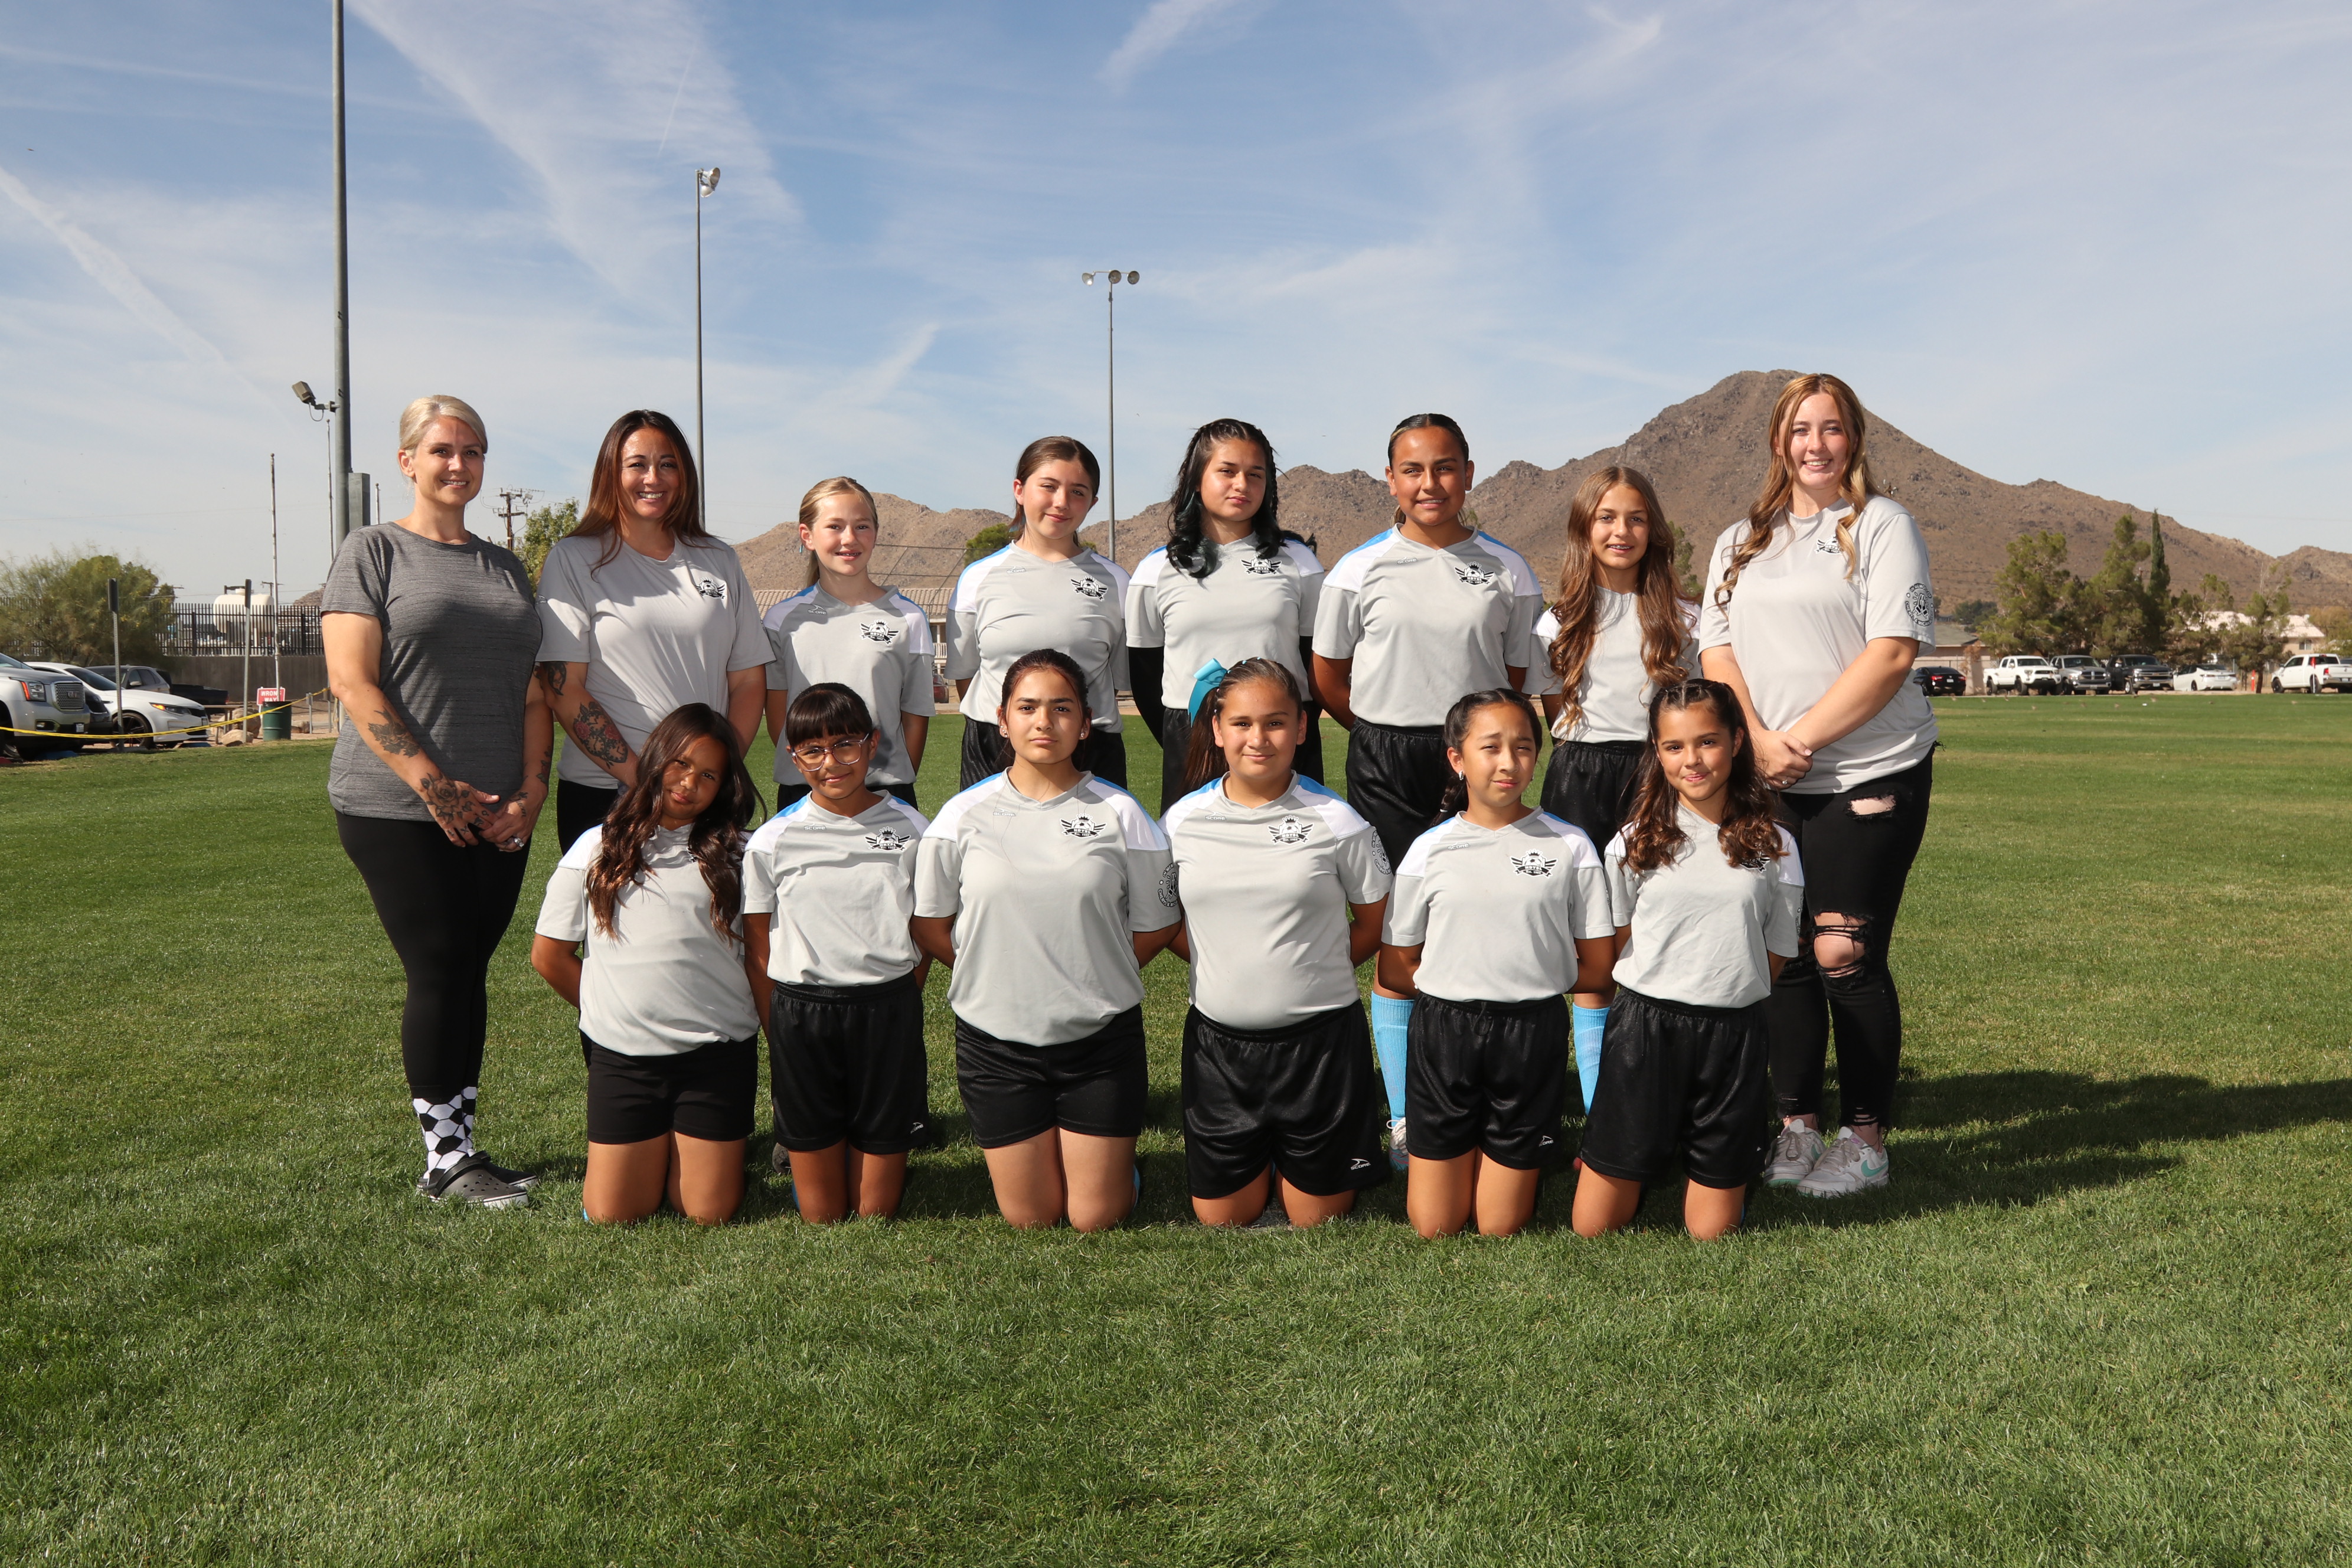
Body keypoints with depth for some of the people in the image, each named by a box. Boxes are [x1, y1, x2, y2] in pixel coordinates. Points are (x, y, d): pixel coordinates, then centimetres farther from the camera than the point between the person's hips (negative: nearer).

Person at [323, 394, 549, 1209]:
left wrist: (531, 787, -1)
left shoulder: (504, 567, 16)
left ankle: (461, 1148, 16)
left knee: (470, 974, 8)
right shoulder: (373, 551, -1)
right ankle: (444, 1161, 7)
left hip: (497, 816, 5)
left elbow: (533, 690, 14)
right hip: (399, 813, -5)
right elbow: (353, 683, -10)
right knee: (439, 974, -3)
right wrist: (436, 787, -16)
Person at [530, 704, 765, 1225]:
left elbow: (760, 959, 5)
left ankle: (696, 1142, 29)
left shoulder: (733, 855, 4)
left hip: (717, 1051, -1)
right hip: (622, 1056, 1)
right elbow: (549, 955, 12)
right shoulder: (598, 849, 6)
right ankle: (654, 1144, 29)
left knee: (707, 1214, -1)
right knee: (611, 1215, 0)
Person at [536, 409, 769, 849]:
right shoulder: (574, 559, 1)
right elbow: (563, 690, -5)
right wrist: (641, 778, -13)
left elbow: (749, 677, 10)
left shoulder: (718, 559, 12)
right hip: (604, 794, -3)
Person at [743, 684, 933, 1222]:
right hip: (801, 1011, 0)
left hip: (888, 1011, 0)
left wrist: (896, 1009, 6)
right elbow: (758, 949, 5)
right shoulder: (773, 840, -1)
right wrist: (781, 1033, 2)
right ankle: (807, 1162, 37)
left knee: (876, 1211, 6)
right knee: (821, 1216, 6)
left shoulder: (910, 829, 1)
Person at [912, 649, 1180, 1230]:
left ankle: (1113, 1150, 35)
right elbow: (929, 926, 5)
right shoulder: (963, 816, -4)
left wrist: (1090, 976, 2)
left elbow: (1154, 927, 4)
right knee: (1030, 1219, 8)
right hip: (996, 1036, 1)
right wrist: (998, 970, 1)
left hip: (1100, 1036, 0)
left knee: (1096, 1219, 5)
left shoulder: (1119, 814, -5)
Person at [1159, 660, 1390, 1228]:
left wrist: (1313, 973, -1)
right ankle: (1261, 1157, 39)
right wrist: (1224, 969, 0)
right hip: (1217, 1039, 2)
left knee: (1316, 1218, 9)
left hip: (1319, 1038, -2)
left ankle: (1306, 1158, 39)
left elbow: (1376, 923, 3)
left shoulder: (1335, 821, -8)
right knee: (1220, 1218, 12)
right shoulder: (1182, 821, -1)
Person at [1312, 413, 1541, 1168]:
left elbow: (1519, 675, 12)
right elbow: (1328, 676, 9)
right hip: (1387, 768, -1)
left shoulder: (1507, 570, 6)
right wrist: (1393, 737, 8)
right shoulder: (1360, 571, 2)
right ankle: (1402, 1115, 11)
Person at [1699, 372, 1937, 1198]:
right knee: (1782, 954, 6)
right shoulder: (1739, 542, 16)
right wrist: (1756, 738, -9)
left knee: (1845, 954, -5)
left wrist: (1800, 740, -14)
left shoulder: (1884, 525, 0)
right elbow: (1717, 649, 9)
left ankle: (1864, 1140, 7)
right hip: (1768, 785, 4)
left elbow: (1892, 654, -10)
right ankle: (1795, 1125, 18)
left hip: (1869, 775, -4)